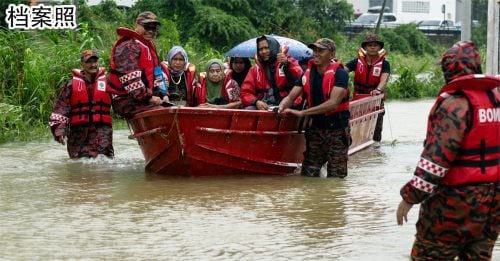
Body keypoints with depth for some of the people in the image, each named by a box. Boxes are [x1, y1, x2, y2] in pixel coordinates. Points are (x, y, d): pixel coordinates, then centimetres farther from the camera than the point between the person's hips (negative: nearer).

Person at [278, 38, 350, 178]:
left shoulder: (340, 74, -14)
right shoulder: (308, 74, 5)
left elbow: (333, 103, -25)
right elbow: (290, 97, 6)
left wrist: (302, 113, -27)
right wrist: (281, 108, -19)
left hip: (337, 129, -5)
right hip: (315, 128, 5)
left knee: (335, 176, 0)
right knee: (308, 174, 4)